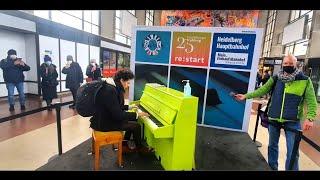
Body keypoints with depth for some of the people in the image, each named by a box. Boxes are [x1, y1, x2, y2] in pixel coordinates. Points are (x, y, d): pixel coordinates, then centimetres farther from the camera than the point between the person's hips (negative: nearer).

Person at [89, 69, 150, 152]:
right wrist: (137, 114, -21)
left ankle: (125, 144, 29)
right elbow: (118, 115, -29)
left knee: (132, 121, 16)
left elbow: (116, 107, 15)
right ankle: (139, 148, 18)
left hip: (106, 118, 10)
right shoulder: (110, 90, -28)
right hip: (104, 123, -10)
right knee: (136, 126, -7)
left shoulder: (110, 86, 3)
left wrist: (129, 107, 13)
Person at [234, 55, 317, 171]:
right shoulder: (275, 78, 3)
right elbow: (262, 90, -2)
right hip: (274, 118, 2)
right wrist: (246, 96, -12)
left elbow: (311, 101, -5)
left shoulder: (305, 80, -3)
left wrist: (310, 118, -17)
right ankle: (272, 168, 37)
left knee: (292, 151, 4)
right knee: (272, 145, 17)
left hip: (293, 120, -2)